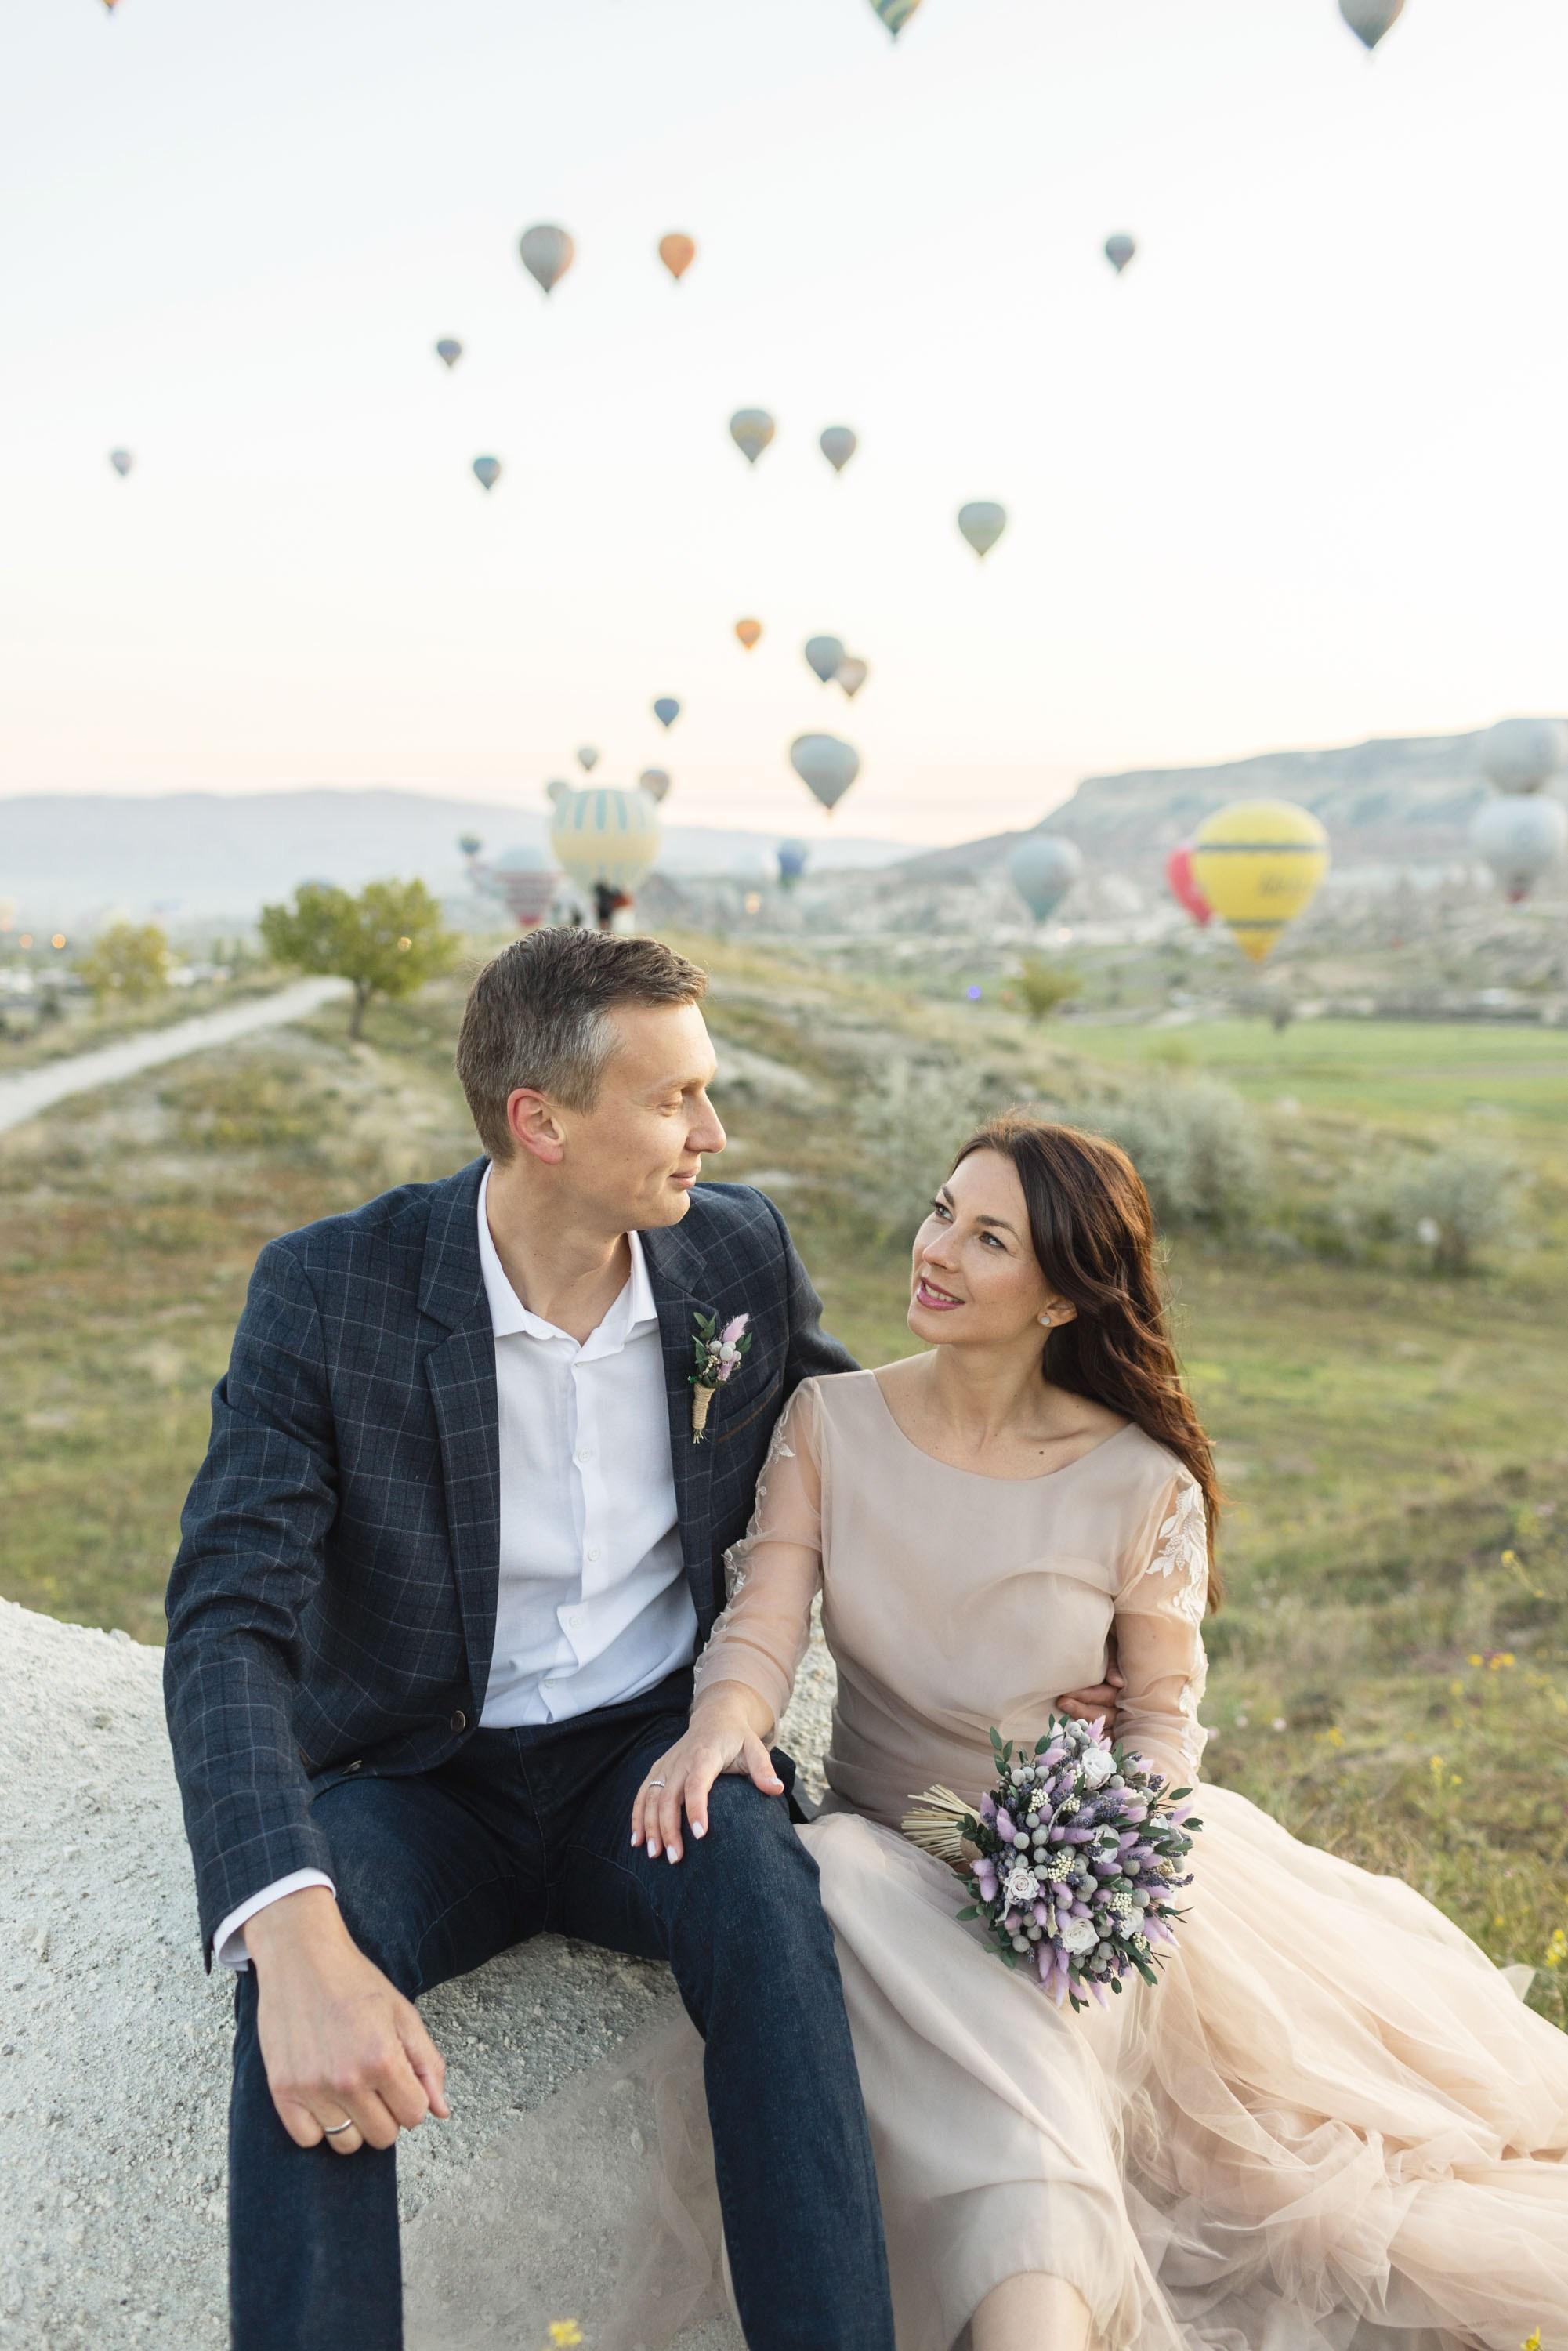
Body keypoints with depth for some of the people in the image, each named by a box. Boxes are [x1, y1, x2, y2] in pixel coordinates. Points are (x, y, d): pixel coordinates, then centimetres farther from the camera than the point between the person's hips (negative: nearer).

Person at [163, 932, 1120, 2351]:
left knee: (765, 1893, -32)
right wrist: (295, 1935, -36)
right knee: (308, 1995, -33)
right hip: (421, 1780, -1)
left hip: (658, 1753, 2)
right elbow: (231, 1623, -20)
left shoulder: (741, 1251, -3)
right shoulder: (328, 1291, -14)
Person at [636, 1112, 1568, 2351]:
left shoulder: (1143, 1482, -9)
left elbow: (1164, 1714, -2)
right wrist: (721, 1722, -37)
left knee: (1018, 2005, -35)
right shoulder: (829, 1422, -5)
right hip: (885, 1843, 2)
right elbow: (765, 1622, -13)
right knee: (836, 1876, -34)